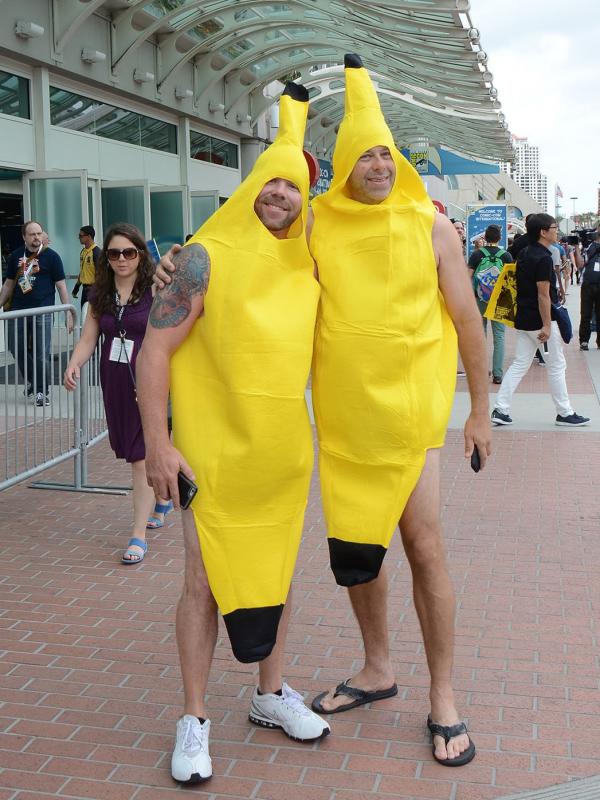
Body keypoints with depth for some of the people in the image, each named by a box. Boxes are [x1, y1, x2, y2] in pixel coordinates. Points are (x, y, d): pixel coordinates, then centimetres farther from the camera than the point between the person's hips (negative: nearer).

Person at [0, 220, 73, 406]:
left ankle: (41, 391, 11)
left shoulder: (51, 256, -2)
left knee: (42, 354, -3)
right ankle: (30, 381, 33)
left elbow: (61, 285, -3)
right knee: (16, 349, 10)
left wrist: (68, 312, -8)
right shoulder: (16, 256, 8)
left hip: (42, 311, -4)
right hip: (18, 310, 4)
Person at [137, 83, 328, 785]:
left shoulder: (306, 264, 6)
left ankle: (271, 694, 31)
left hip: (285, 452, 5)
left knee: (276, 569, 13)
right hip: (215, 450, -5)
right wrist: (158, 445, -16)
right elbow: (155, 348, -12)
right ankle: (194, 721, 15)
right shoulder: (209, 256, -10)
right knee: (205, 581, 0)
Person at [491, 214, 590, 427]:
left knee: (520, 364, 9)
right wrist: (547, 325, -20)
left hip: (523, 319, 8)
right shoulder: (543, 258, -17)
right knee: (557, 366, 4)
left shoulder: (523, 254, 10)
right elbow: (543, 294, -20)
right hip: (541, 320, -8)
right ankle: (565, 413, 14)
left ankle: (501, 410, 4)